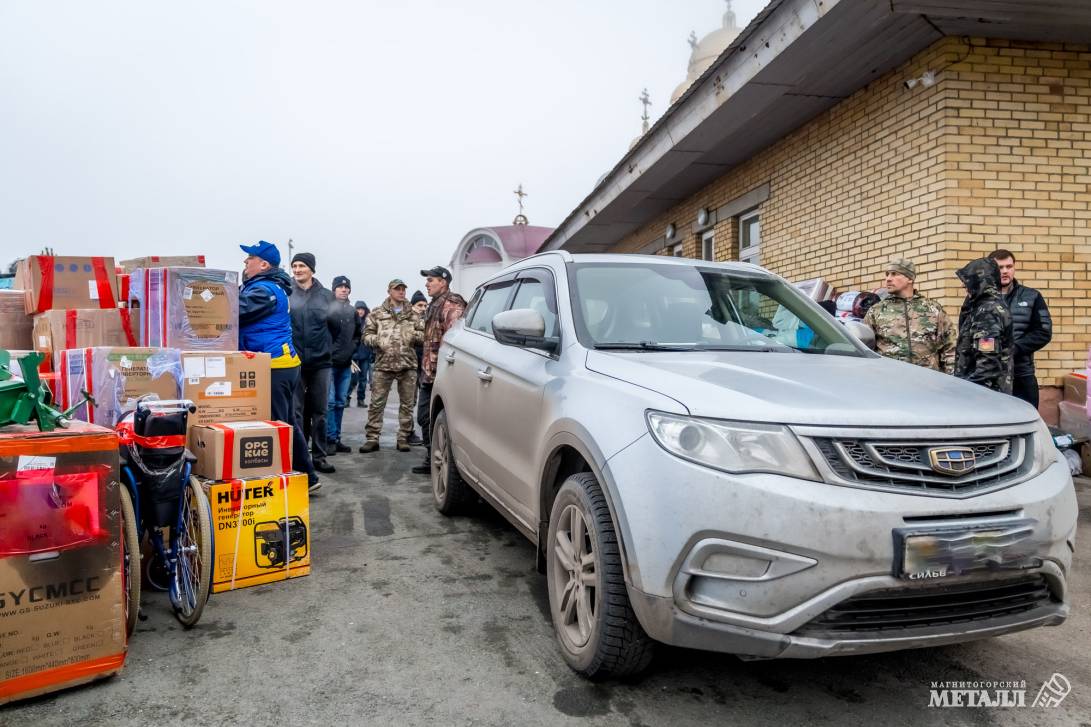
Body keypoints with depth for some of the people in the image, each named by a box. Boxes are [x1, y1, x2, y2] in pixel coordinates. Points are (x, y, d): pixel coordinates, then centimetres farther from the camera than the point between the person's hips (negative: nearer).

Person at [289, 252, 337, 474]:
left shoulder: (326, 296, 6)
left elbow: (336, 326, 7)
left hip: (320, 361, 1)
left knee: (319, 411, 8)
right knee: (296, 410, 3)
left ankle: (319, 456, 17)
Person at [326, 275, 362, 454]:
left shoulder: (352, 311, 12)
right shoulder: (326, 308, -5)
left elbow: (359, 333, 22)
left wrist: (352, 349, 10)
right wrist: (326, 352, -10)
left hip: (346, 364, 6)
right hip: (329, 362, -6)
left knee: (340, 402, 10)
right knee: (330, 402, -7)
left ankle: (336, 439, 16)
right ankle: (331, 439, -2)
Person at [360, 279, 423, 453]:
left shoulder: (412, 314, 11)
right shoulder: (377, 313, 7)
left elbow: (423, 334, 12)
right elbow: (367, 334, 6)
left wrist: (414, 334, -8)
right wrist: (377, 340, -12)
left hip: (407, 365, 2)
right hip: (383, 364, -1)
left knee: (407, 404, 6)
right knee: (376, 403, -1)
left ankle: (403, 438, 16)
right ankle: (372, 438, 7)